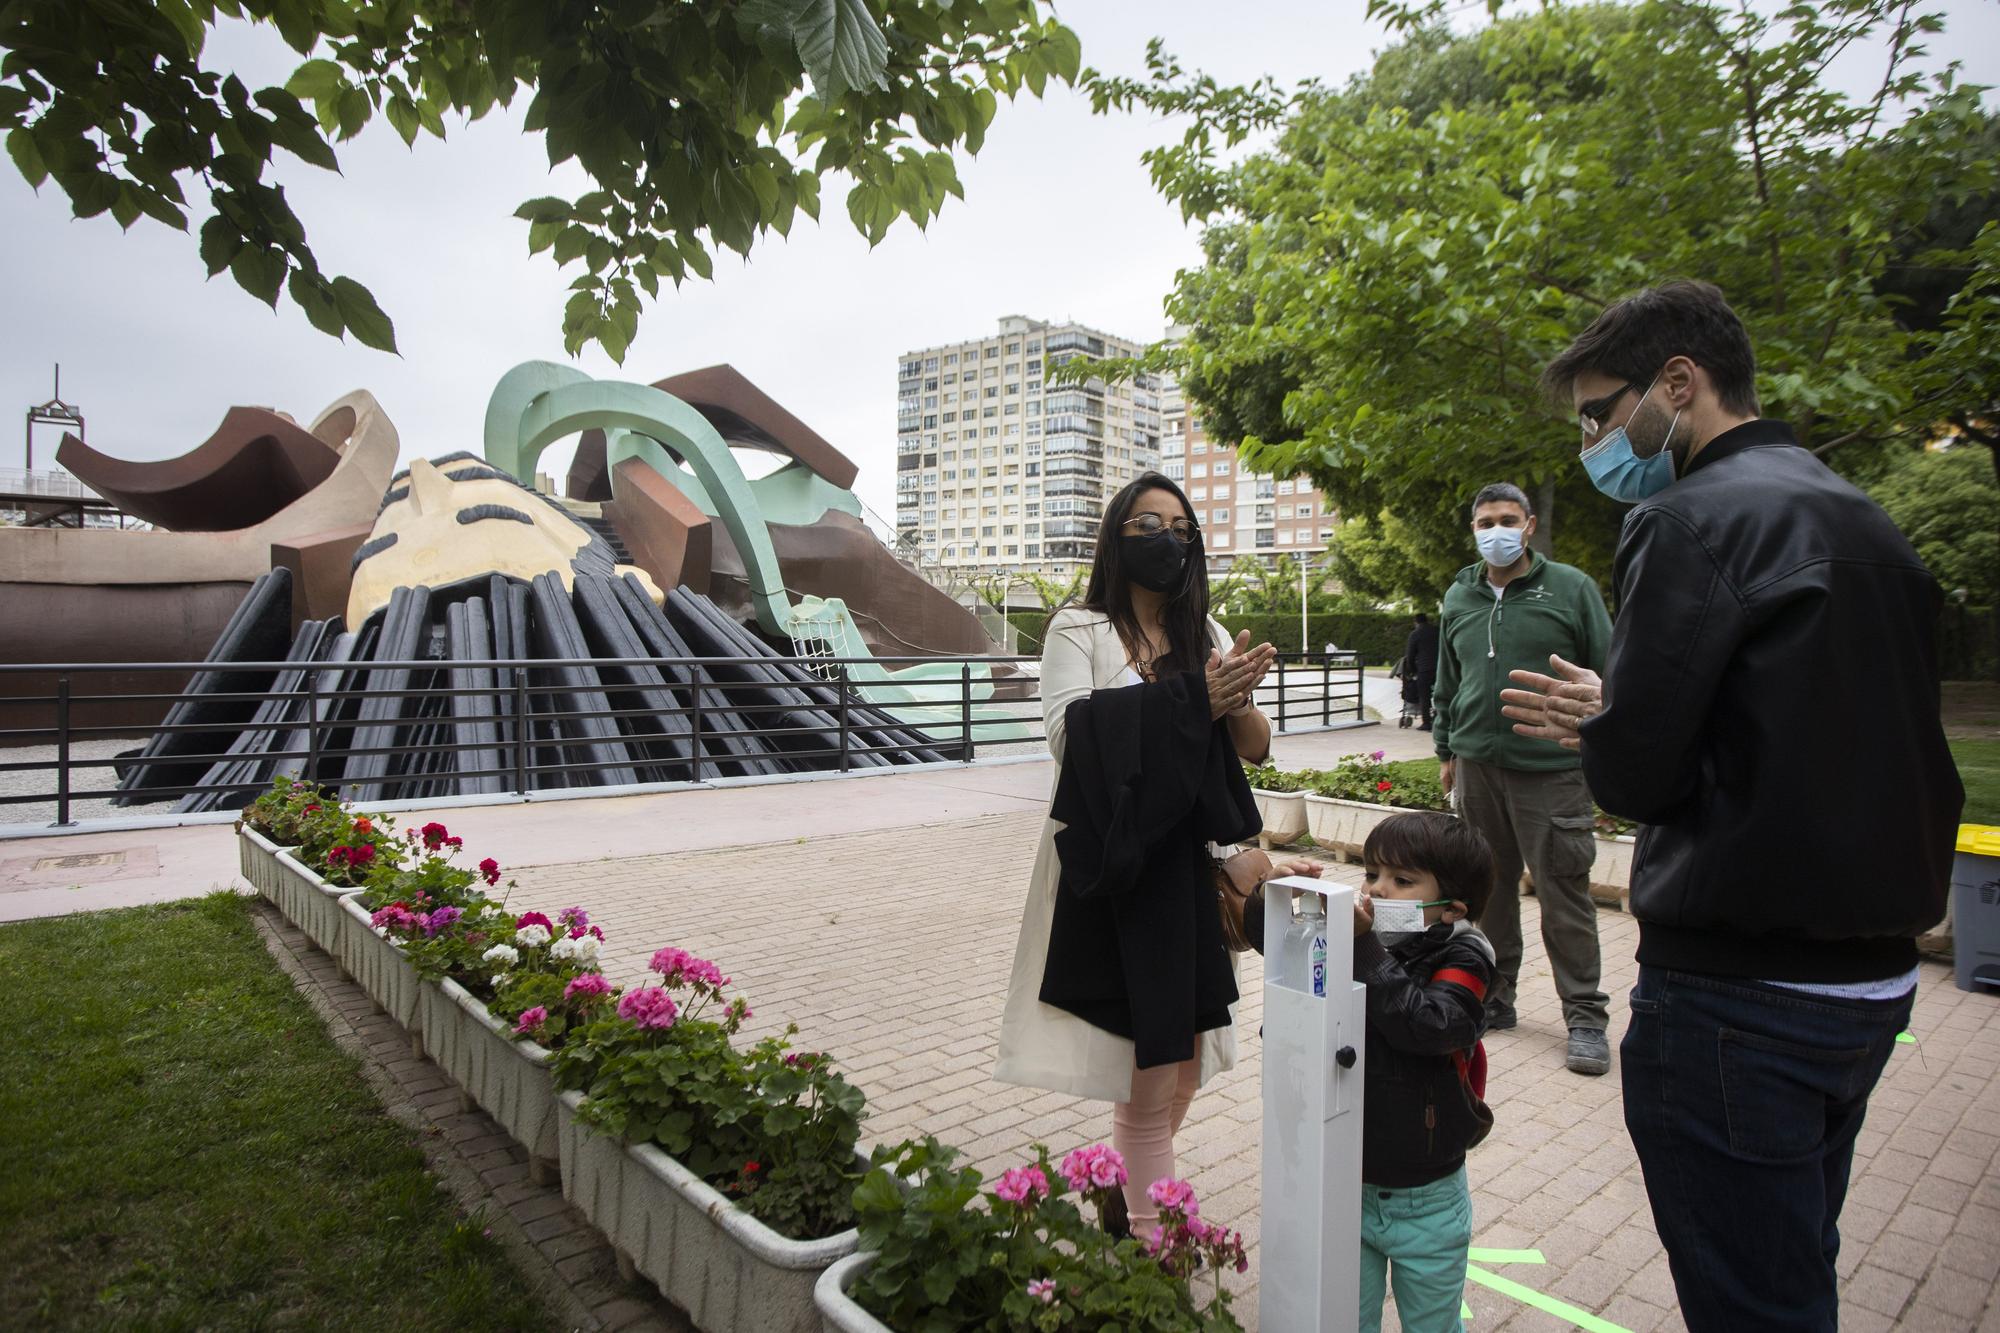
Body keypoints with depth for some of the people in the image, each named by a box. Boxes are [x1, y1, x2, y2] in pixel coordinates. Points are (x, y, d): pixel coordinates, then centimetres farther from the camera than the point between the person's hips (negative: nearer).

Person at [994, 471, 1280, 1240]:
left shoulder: (1205, 635, 13)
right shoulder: (1079, 629, -2)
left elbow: (1256, 749, 6)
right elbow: (1070, 731, -18)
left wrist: (1237, 700, -16)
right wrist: (1191, 701, -22)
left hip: (1187, 866, 5)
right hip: (1112, 867, -5)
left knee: (1184, 1061, 11)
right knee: (1150, 1068, -3)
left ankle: (1127, 1195, 34)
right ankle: (1153, 1240, 14)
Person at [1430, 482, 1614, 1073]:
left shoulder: (1571, 587, 0)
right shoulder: (1458, 597, 12)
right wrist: (1446, 751, 18)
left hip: (1552, 770, -4)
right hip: (1478, 765, 4)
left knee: (1564, 895, 0)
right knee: (1488, 889, 11)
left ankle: (1585, 1017, 13)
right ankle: (1495, 998, 24)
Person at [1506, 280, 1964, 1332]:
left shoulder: (1692, 517, -16)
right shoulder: (1863, 520, 13)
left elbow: (1635, 774, -20)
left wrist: (1602, 722, 1)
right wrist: (1619, 721, 14)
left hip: (1741, 996, -9)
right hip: (1873, 977, 10)